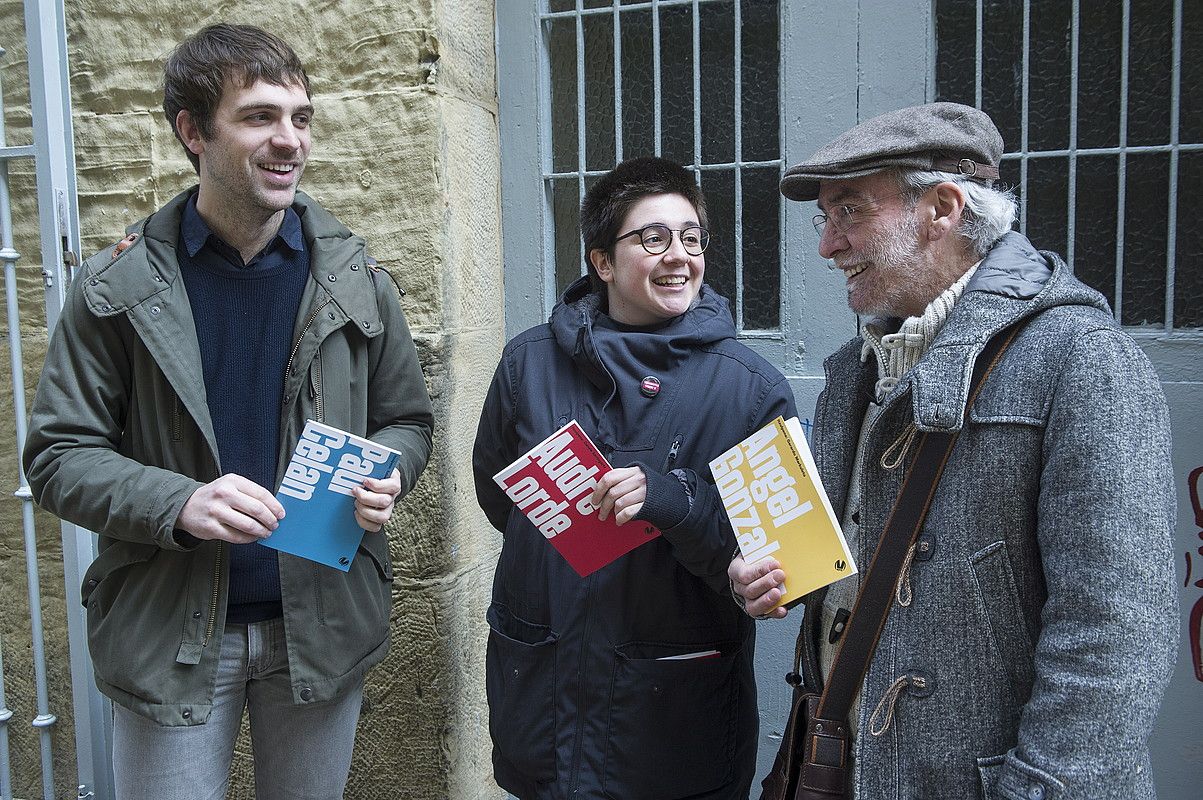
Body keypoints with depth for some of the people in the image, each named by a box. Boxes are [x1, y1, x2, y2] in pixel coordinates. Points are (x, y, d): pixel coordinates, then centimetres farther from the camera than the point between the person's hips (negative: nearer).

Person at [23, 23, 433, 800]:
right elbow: (59, 455, -5)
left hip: (323, 620, 2)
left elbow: (408, 419, 7)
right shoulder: (118, 286, -6)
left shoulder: (354, 278, -1)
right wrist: (178, 503, -22)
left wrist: (385, 475, -16)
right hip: (168, 629, -1)